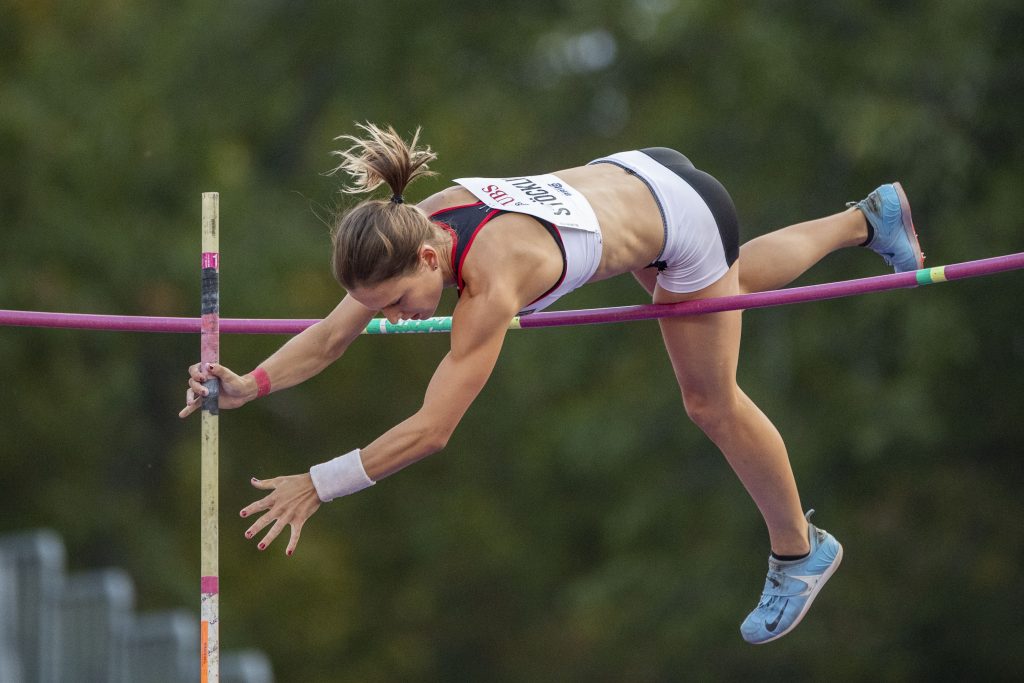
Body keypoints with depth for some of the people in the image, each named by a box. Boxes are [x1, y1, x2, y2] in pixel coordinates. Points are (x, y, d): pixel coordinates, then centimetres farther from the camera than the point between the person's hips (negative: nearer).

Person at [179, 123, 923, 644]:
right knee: (732, 280, 36)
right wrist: (248, 386, -31)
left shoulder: (492, 277, -43)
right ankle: (869, 219, 59)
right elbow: (333, 333, -16)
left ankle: (800, 550, 35)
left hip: (685, 216, -6)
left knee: (713, 402, 12)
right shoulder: (408, 233, -23)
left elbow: (430, 430, -42)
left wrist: (319, 485, -43)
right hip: (631, 174, 6)